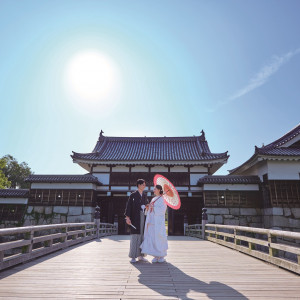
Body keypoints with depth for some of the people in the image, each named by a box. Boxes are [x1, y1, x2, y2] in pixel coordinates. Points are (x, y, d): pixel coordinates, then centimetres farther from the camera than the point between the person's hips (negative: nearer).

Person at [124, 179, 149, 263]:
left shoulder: (144, 195, 15)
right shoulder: (133, 195, -2)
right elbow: (128, 206, -7)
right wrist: (127, 217, -15)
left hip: (143, 217, 6)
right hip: (135, 218, -5)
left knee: (142, 235, 6)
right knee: (135, 236, -6)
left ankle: (140, 255, 16)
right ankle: (133, 257, 1)